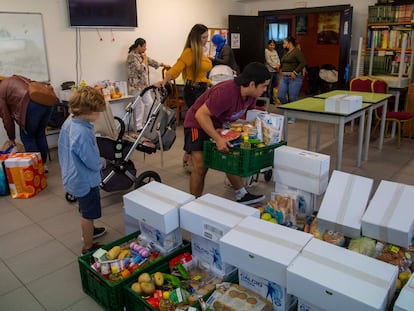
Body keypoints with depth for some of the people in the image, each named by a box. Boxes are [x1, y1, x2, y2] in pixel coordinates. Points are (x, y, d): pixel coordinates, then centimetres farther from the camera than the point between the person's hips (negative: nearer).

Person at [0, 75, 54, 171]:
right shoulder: (12, 79, 32)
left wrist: (11, 138, 27)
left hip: (33, 103, -7)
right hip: (47, 100, 7)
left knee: (27, 137, 10)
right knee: (40, 134, 21)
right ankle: (43, 164, 31)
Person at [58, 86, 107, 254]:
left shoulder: (68, 122, -5)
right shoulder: (82, 134, -34)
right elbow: (94, 163, -28)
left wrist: (97, 160, 4)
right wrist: (102, 162, -5)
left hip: (73, 176, 9)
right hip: (85, 180, -8)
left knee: (86, 211, 30)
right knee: (89, 214, 11)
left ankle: (88, 231, 52)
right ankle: (88, 247, 29)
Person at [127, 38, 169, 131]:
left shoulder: (141, 55, 15)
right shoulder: (131, 56, -12)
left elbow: (151, 62, 26)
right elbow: (140, 68, -20)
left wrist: (163, 64, 32)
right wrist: (144, 59, -5)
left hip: (144, 85, 9)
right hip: (137, 85, -9)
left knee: (149, 104, 9)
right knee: (139, 106, -6)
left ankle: (146, 124, 20)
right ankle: (139, 128, 2)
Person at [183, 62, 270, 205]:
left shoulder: (250, 94, -8)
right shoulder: (226, 92, -35)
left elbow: (246, 112, 12)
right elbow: (201, 114, -34)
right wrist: (218, 139, -38)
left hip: (220, 125, 8)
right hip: (198, 124, -8)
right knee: (201, 167, -14)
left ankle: (242, 196, 15)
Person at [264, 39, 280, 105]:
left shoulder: (275, 51, 18)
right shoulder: (266, 51, -5)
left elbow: (278, 59, 12)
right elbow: (268, 61, -12)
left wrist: (278, 65, -8)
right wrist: (275, 66, -13)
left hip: (276, 71, 8)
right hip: (269, 70, -7)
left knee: (274, 84, 11)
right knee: (269, 86, -4)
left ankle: (271, 98, 21)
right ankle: (269, 100, 2)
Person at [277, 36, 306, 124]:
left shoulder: (297, 51, -7)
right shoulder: (286, 53, 18)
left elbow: (303, 63, -14)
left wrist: (295, 72, -19)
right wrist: (281, 76, 21)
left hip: (294, 78, -8)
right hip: (284, 77, 8)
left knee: (292, 98, -4)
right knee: (280, 96, -1)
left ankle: (293, 117, 8)